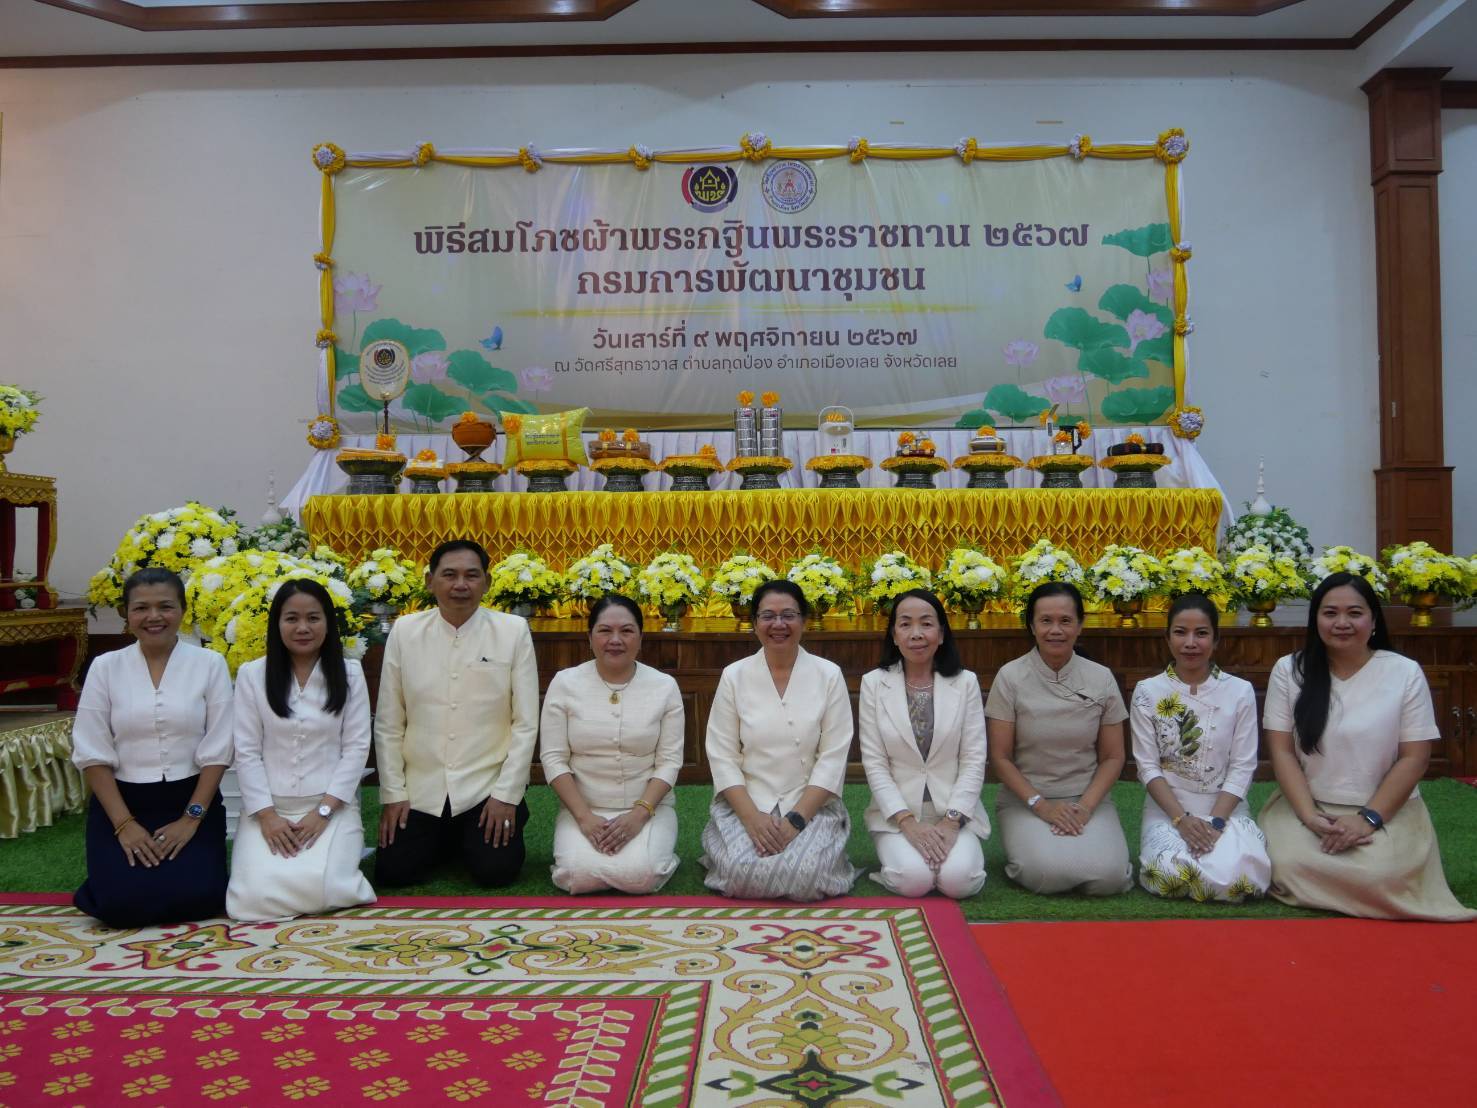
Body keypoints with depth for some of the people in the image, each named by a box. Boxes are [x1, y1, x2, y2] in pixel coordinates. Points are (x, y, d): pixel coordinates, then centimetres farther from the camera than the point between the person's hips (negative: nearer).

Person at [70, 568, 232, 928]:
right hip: (121, 802, 1)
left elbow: (217, 751, -4)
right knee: (122, 904, -17)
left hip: (192, 801, -1)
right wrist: (124, 823, -11)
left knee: (196, 898, -18)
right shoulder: (105, 667, 1)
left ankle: (180, 870, 15)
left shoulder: (210, 663, -2)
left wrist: (191, 819, -12)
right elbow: (92, 753, -2)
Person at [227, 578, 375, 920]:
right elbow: (246, 752, 0)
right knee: (256, 898, -19)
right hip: (269, 808, 1)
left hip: (333, 806, -1)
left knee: (321, 890, -23)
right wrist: (266, 815, -10)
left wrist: (323, 811, -11)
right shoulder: (251, 674, 2)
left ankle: (344, 851, 10)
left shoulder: (349, 674, 2)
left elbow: (357, 748, -1)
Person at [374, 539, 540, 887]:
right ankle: (444, 839, 30)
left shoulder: (514, 630, -8)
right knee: (393, 872, -2)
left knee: (496, 872, -10)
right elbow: (388, 723, 2)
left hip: (488, 787, -2)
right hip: (421, 789, 2)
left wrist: (507, 794, -8)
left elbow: (525, 723, -6)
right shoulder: (404, 630, -3)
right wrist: (392, 793, 1)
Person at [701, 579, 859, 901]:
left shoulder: (829, 675, -2)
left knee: (804, 877, -26)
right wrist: (752, 817, -15)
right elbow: (722, 756, -2)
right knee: (744, 874, -25)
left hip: (811, 805, 0)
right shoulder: (734, 675, 0)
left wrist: (795, 819, -15)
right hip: (745, 804, 1)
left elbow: (832, 758, -5)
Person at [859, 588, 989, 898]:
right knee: (914, 880, -25)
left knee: (958, 880, -25)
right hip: (897, 813, 0)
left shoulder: (966, 682, 1)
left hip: (955, 812, 1)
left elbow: (974, 760, -2)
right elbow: (874, 762, -4)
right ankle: (898, 851, 9)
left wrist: (951, 821, -13)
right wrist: (908, 822, -14)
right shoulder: (874, 683, -2)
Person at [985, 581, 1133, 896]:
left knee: (1107, 876, -24)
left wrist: (1085, 806, -10)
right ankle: (1027, 845, 6)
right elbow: (1000, 757, -4)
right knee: (1046, 874, -28)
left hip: (1088, 799, 2)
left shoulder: (1101, 678, 0)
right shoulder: (1010, 677, -6)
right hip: (1025, 799, -1)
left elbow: (1113, 756, 5)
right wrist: (1040, 804, -14)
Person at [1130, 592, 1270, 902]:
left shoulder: (1240, 691, 0)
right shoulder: (1147, 692, -2)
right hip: (1167, 806, 0)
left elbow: (1242, 768, -3)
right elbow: (1147, 766, -4)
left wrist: (1215, 821, -15)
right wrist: (1181, 819, -17)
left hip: (1226, 806, 1)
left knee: (1237, 877, -29)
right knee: (1171, 873, -30)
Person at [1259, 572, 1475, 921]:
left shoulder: (1405, 673, -2)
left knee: (1379, 877, -29)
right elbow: (1282, 751, -2)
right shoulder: (1289, 670, 0)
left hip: (1386, 810, 0)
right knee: (1290, 866, -27)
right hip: (1306, 807, 1)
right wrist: (1310, 817, -14)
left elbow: (1414, 758, -4)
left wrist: (1368, 818, -14)